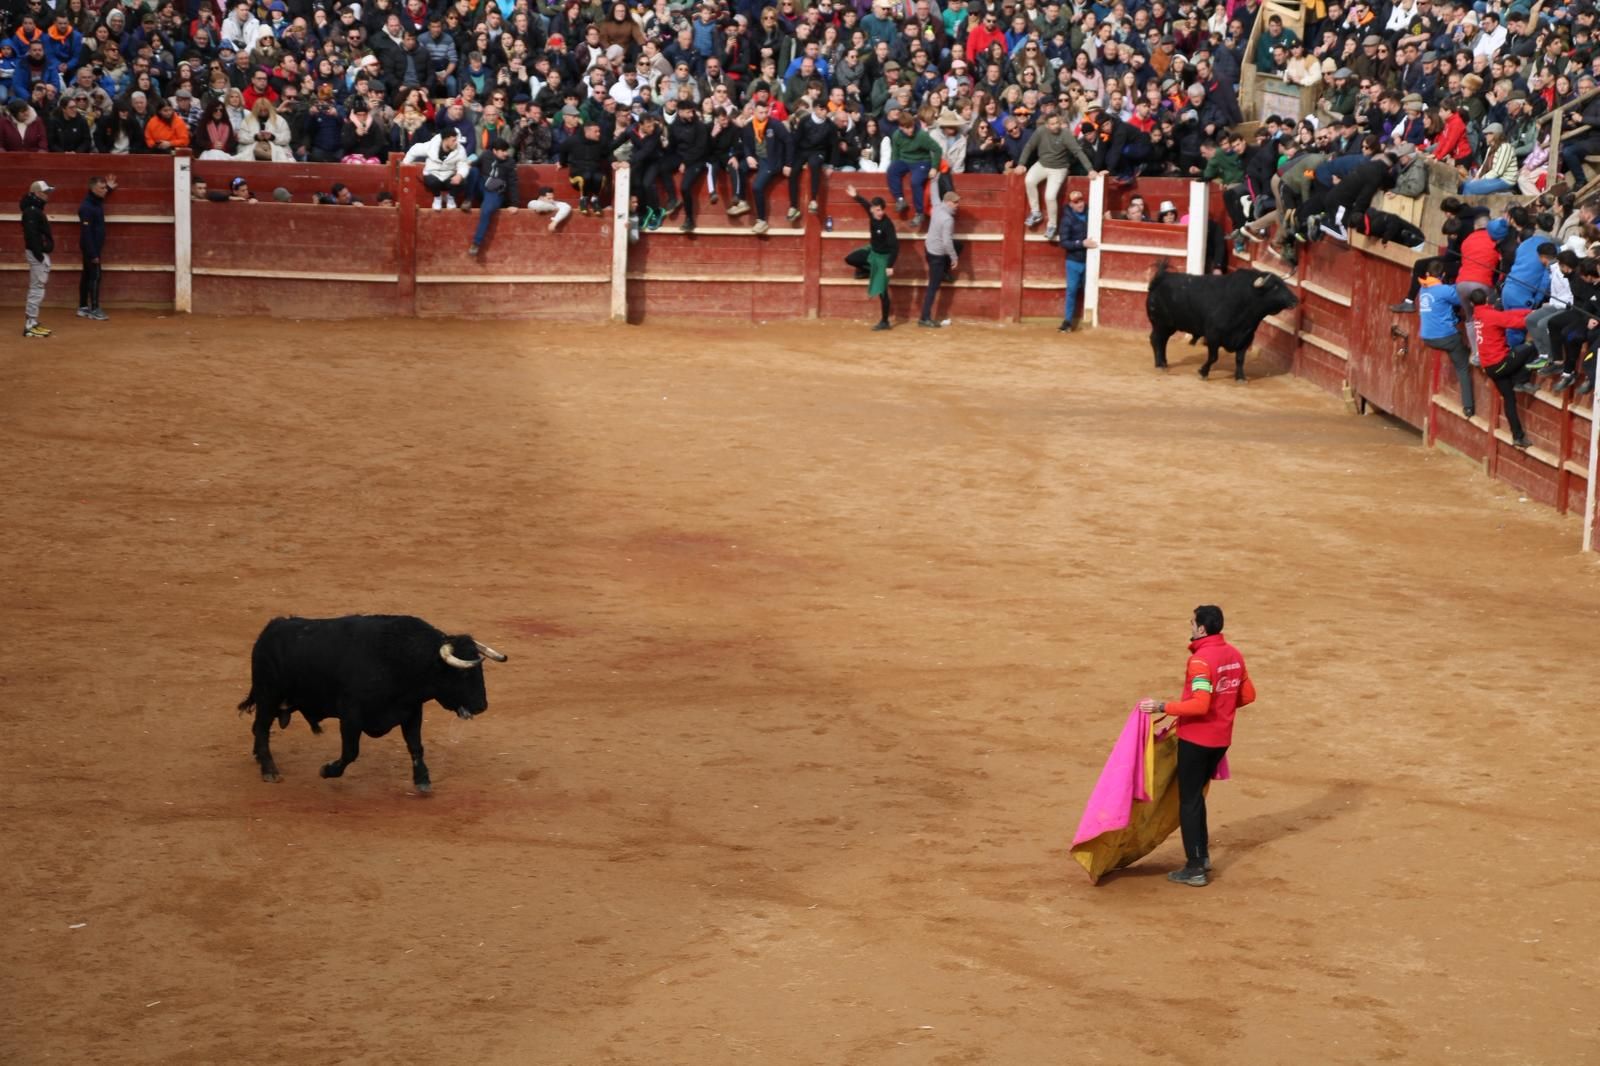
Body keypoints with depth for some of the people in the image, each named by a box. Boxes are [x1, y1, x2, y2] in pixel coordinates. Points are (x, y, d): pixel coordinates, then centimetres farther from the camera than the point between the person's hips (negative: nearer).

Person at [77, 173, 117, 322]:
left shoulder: (97, 202, 7)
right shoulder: (87, 207, -22)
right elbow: (86, 232, -24)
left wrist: (109, 188, 21)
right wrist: (93, 254, -24)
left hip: (94, 247, 9)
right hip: (91, 248, -9)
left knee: (87, 276, 13)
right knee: (95, 276, -8)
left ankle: (83, 308, 18)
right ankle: (94, 309, -5)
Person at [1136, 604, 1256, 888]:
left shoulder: (1200, 660, -21)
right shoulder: (1234, 655, 4)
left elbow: (1199, 705, -29)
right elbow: (1248, 695, 12)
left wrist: (1162, 707, -23)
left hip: (1195, 739, -8)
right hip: (1221, 739, 8)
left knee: (1189, 801, 1)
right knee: (1196, 796, 23)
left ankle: (1194, 869, 3)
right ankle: (1202, 855, 27)